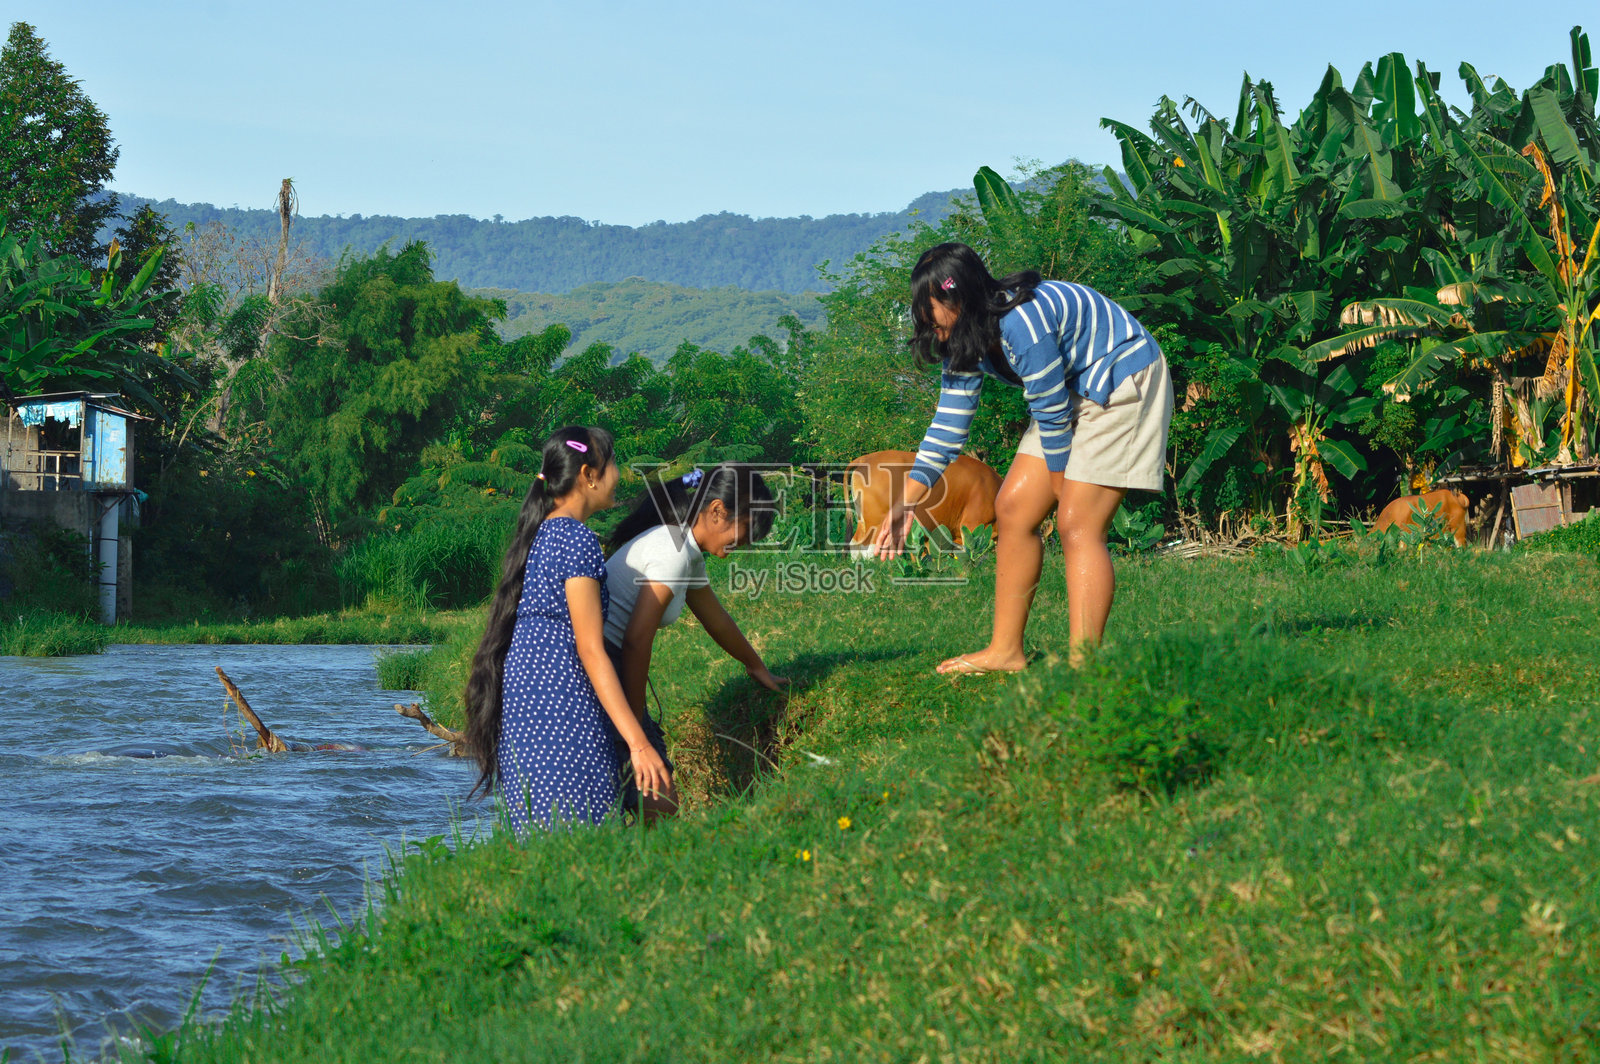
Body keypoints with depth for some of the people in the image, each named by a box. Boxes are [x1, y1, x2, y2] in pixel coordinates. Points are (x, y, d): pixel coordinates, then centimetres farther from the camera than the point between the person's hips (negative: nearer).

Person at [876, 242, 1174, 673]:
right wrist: (908, 500, 1)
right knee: (1013, 510, 5)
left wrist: (1061, 485, -7)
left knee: (1078, 524, -18)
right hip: (1076, 392, 10)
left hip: (1122, 384, -10)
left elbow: (1052, 414, -22)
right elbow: (950, 422, 6)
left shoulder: (1022, 324, -31)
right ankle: (1005, 651, 13)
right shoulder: (965, 336, -1)